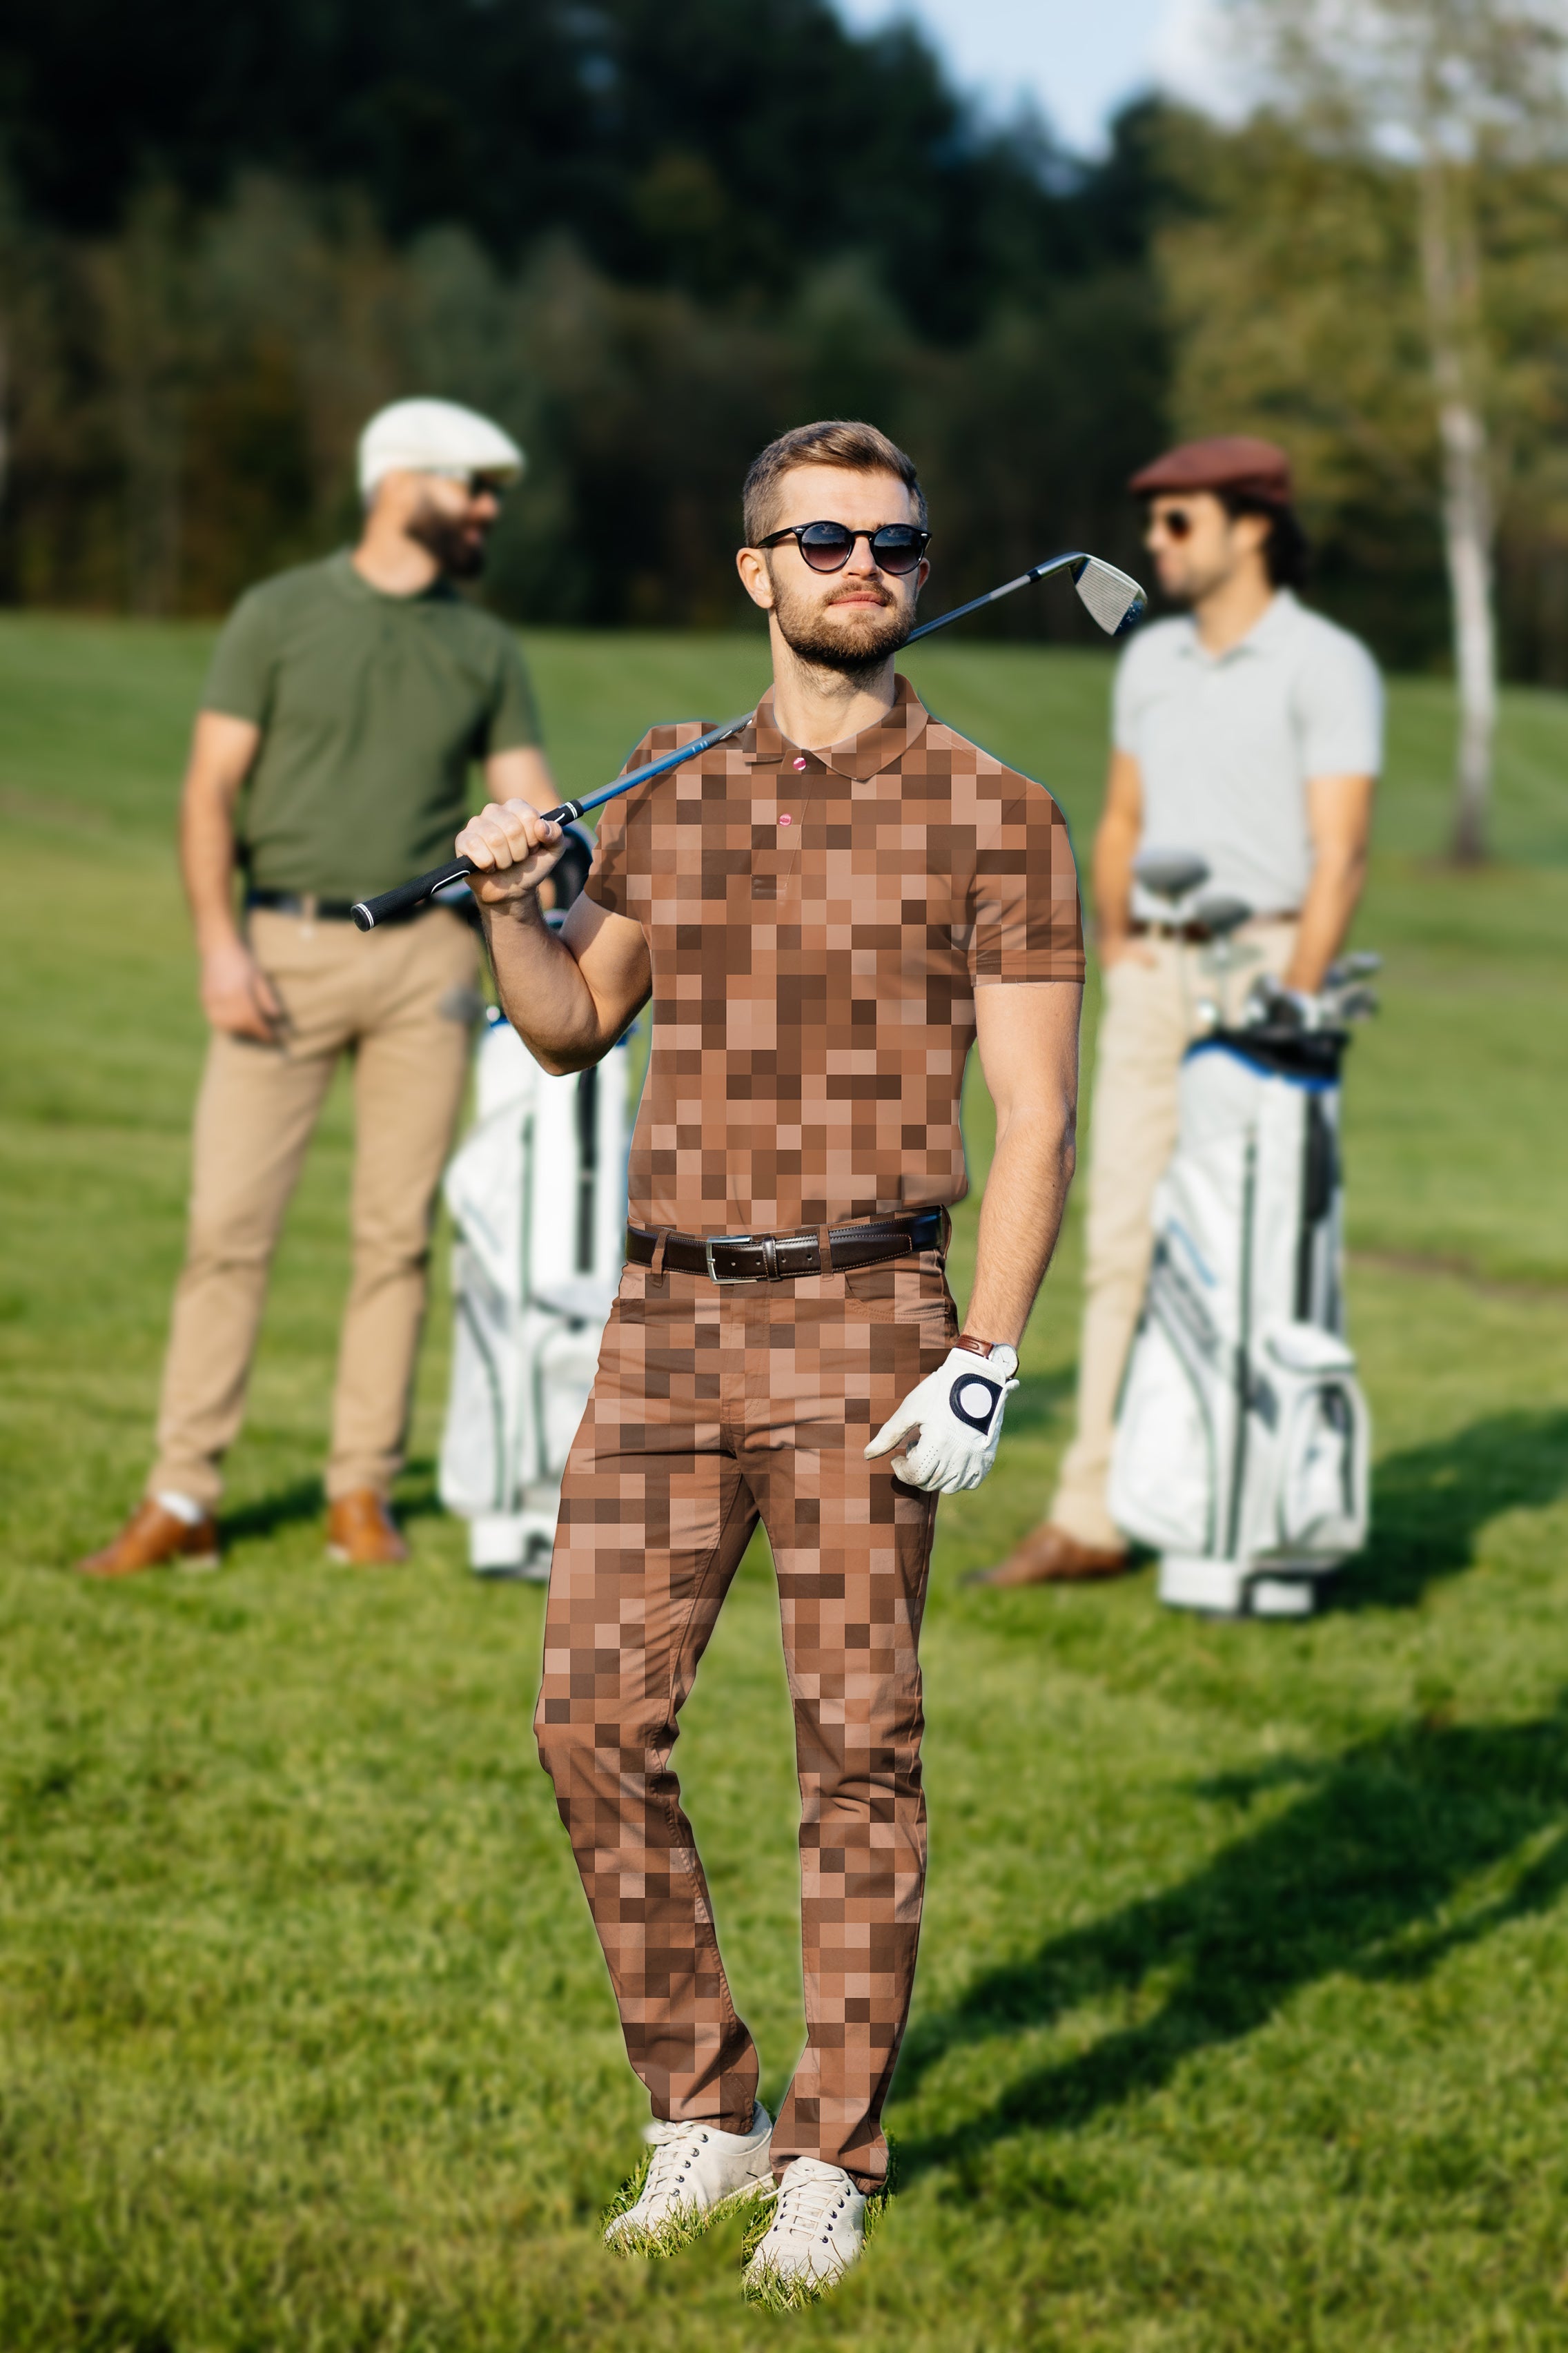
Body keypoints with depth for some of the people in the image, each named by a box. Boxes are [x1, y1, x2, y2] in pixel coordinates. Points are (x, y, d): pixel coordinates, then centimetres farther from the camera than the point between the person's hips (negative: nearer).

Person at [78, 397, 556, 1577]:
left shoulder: (486, 649, 11)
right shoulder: (280, 615, 2)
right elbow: (211, 787, -1)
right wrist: (219, 940, -12)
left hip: (424, 954, 3)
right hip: (286, 949, -3)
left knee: (399, 1232, 3)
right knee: (230, 1222, -6)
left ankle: (365, 1492, 12)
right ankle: (182, 1500, -1)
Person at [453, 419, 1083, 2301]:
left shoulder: (991, 818, -1)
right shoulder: (673, 791, 11)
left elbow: (1034, 1117, -5)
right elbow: (574, 1027, 22)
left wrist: (982, 1366, -14)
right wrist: (506, 908, 1)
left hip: (859, 1324, -4)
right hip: (664, 1318, 4)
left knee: (856, 1748, 0)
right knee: (594, 1725, 1)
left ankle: (831, 2159, 12)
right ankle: (698, 2112, 17)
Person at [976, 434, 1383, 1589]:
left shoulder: (1326, 665, -6)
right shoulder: (1152, 661, 15)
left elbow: (1340, 853, -12)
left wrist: (1292, 1007, -18)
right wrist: (1117, 954, 12)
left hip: (1264, 963, -6)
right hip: (1152, 975, 6)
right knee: (1123, 1242, 2)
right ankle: (1093, 1516, 3)